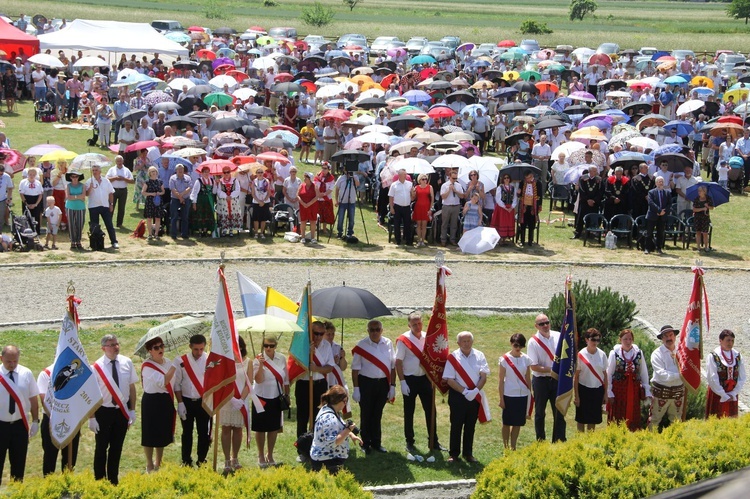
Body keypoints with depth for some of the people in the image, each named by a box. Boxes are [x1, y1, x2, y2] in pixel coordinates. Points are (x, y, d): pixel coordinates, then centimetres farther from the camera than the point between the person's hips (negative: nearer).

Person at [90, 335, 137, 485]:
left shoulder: (126, 363, -4)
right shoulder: (97, 367, -15)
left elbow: (132, 387, 4)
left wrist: (132, 410, 3)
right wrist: (92, 417, -11)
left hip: (122, 411, 3)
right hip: (104, 411, -3)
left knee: (117, 448, 15)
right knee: (101, 448, 9)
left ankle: (114, 481, 29)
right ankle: (99, 481, 23)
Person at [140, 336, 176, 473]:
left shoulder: (167, 362, 7)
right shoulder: (147, 366, -14)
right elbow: (163, 381, -25)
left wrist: (173, 401, 12)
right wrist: (174, 366, -28)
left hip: (166, 401, 7)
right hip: (152, 401, -6)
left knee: (163, 433, 15)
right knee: (151, 434, 1)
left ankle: (158, 464, 29)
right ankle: (149, 466, 13)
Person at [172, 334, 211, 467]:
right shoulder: (181, 361, -5)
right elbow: (177, 384, -1)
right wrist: (180, 403, -6)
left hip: (204, 401, 0)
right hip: (187, 401, 0)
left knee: (204, 433, 3)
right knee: (187, 432, 10)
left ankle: (201, 461, 17)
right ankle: (186, 461, 19)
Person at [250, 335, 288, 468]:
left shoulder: (281, 359, -1)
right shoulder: (258, 360, -12)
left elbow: (286, 379, 9)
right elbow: (258, 380, -22)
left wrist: (287, 395, 10)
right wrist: (261, 365, -33)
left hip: (276, 398, 3)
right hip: (261, 398, -3)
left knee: (274, 427, 11)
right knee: (261, 428, 6)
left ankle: (270, 455, 27)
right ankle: (261, 456, 21)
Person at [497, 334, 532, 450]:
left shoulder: (526, 359, 3)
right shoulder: (504, 359, -6)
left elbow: (528, 379, 9)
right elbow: (501, 380, -4)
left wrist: (530, 396, 9)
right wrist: (501, 399, -6)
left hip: (522, 395, 3)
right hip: (509, 395, -3)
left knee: (518, 423, 7)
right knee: (507, 423, 5)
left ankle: (513, 448, 16)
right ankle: (506, 448, 15)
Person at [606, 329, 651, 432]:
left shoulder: (638, 353, 5)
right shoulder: (614, 353, -1)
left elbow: (644, 373, 10)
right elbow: (609, 374, 1)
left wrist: (647, 391, 5)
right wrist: (609, 392, -4)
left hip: (634, 389, 2)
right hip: (618, 389, -2)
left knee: (633, 418, 3)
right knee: (617, 418, -1)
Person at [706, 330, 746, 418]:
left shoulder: (737, 356, 6)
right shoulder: (712, 356, -8)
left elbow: (742, 377, 5)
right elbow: (712, 379, -11)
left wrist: (733, 394, -5)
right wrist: (724, 395, -11)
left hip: (732, 397, 4)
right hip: (717, 395, -4)